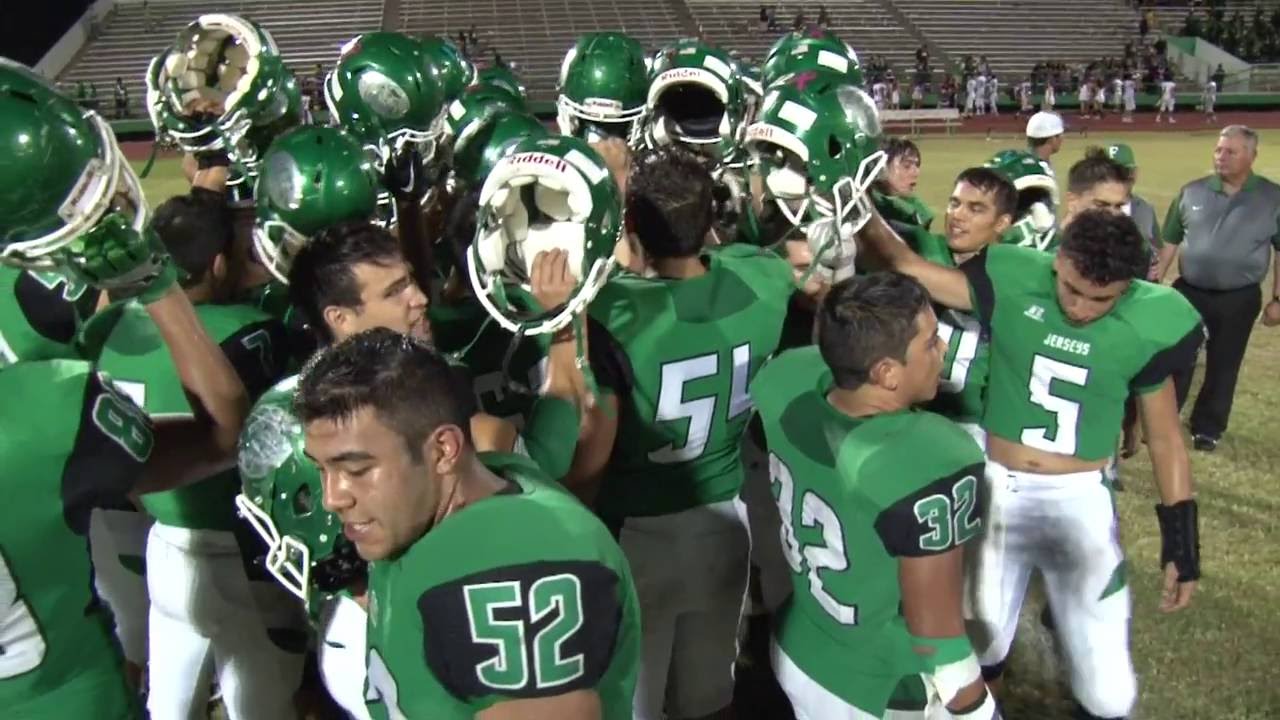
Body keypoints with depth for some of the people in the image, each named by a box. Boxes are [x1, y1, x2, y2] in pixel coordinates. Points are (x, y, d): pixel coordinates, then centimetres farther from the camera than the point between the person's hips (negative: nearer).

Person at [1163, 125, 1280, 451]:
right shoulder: (1191, 192, -1)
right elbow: (1171, 242, 6)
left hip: (1239, 299, -1)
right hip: (1189, 292, 1)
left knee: (1223, 367, 11)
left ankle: (1208, 427, 26)